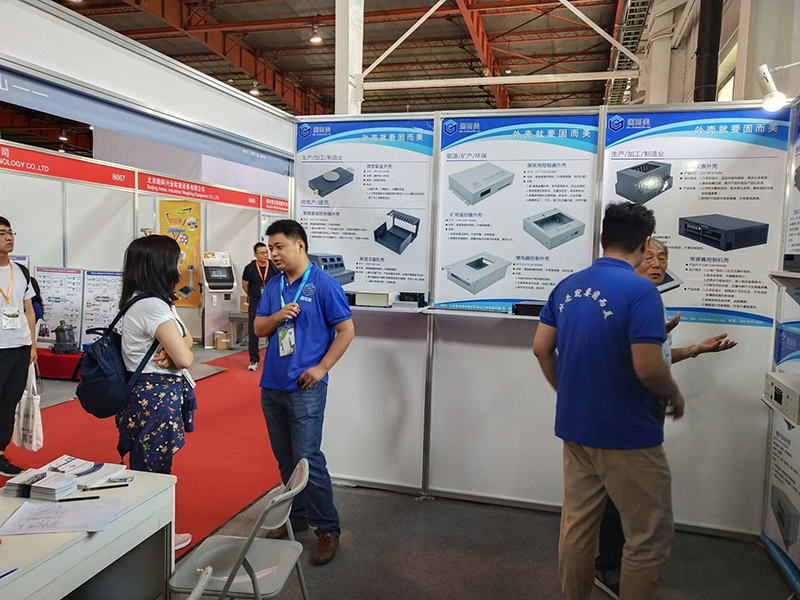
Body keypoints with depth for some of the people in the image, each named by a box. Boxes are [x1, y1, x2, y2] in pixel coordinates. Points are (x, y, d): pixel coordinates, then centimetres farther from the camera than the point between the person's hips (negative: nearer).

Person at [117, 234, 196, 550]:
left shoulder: (151, 301, 11)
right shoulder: (153, 306, -21)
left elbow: (186, 337, 11)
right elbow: (185, 358, -22)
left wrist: (173, 348, -10)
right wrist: (179, 350, 0)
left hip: (149, 395, 10)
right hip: (157, 396, -10)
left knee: (148, 472, 20)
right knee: (153, 472, 3)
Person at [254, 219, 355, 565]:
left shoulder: (323, 284, -8)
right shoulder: (273, 286, 11)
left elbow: (347, 330, -8)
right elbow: (258, 329, 12)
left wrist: (321, 368, -12)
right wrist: (278, 316, -9)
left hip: (305, 388, -6)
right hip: (272, 385, 7)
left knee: (308, 459, -6)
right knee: (285, 458, 15)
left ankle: (328, 529, 7)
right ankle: (297, 516, 32)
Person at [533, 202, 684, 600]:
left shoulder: (567, 286, 4)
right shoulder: (640, 291, -17)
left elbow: (542, 349, 5)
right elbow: (647, 368, -23)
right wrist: (675, 395, -2)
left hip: (574, 429, 7)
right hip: (627, 437, -7)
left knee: (576, 526, 18)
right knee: (650, 537, 10)